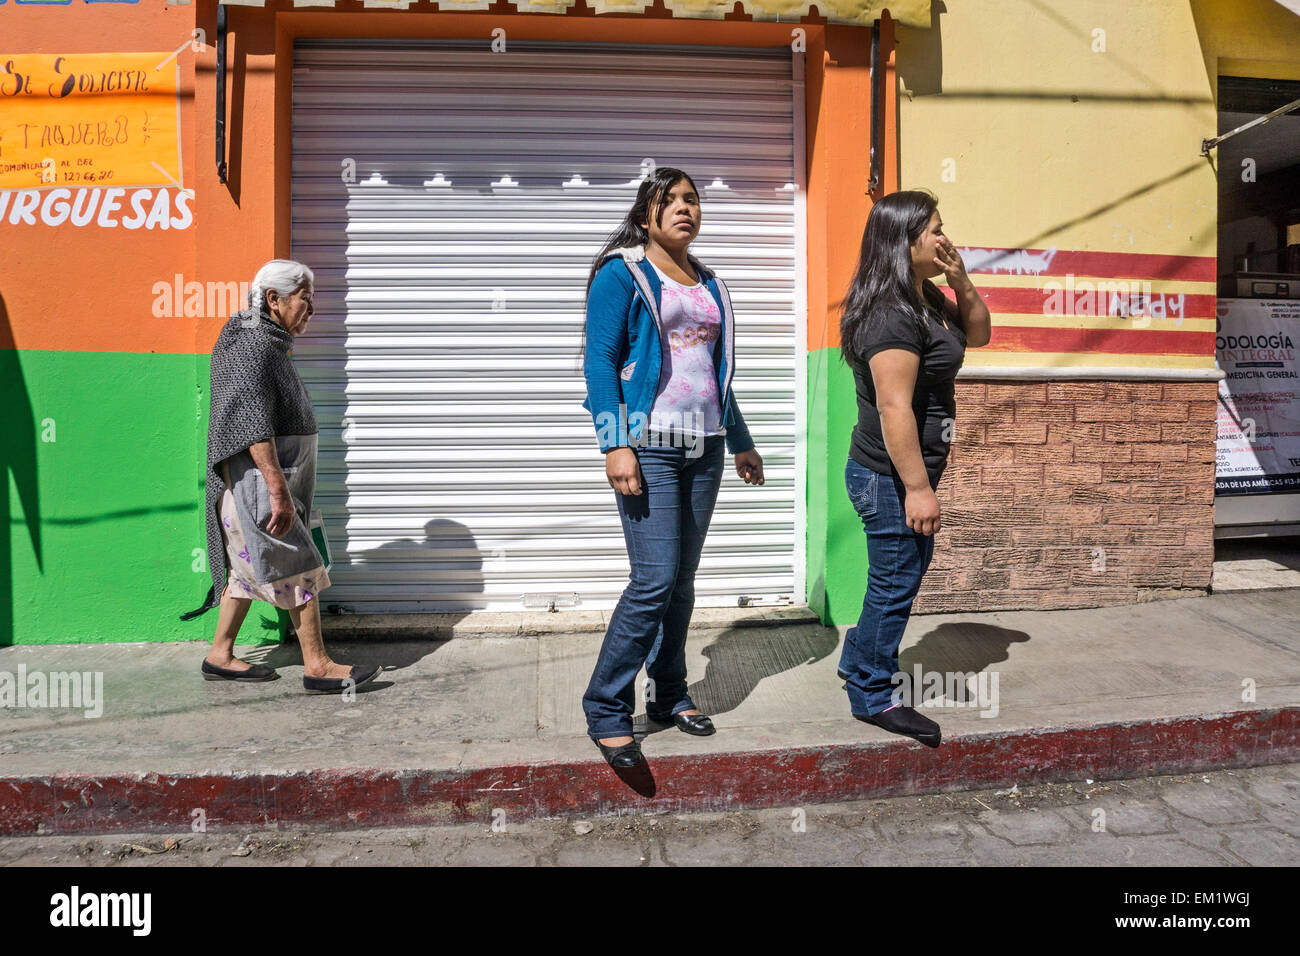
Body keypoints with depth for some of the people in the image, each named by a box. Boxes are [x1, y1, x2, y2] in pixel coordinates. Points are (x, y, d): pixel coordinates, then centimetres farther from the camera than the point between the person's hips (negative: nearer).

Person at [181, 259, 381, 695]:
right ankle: (317, 666, -1)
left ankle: (220, 656, 25)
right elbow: (254, 425, -25)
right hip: (255, 477, -11)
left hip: (266, 477, 11)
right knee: (298, 567, -7)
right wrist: (279, 491, -28)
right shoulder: (251, 345, -16)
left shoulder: (267, 343, 17)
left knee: (250, 566, 15)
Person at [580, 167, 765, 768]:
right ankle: (606, 710, 1)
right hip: (648, 445, -7)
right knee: (655, 579, -13)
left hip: (703, 447, 7)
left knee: (683, 579, 10)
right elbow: (599, 361, -9)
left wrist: (740, 443, 24)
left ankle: (669, 696, 23)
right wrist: (614, 444, -19)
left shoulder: (708, 283, 19)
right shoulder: (622, 273, -1)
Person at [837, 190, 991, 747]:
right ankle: (874, 696, 20)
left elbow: (977, 335, 20)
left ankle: (858, 660, 38)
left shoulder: (925, 298, 9)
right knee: (895, 582, 2)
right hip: (890, 476, -10)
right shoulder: (892, 314, -22)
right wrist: (917, 487, -25)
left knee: (908, 568, 22)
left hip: (906, 470, 10)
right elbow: (894, 408, -27)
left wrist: (961, 282, 3)